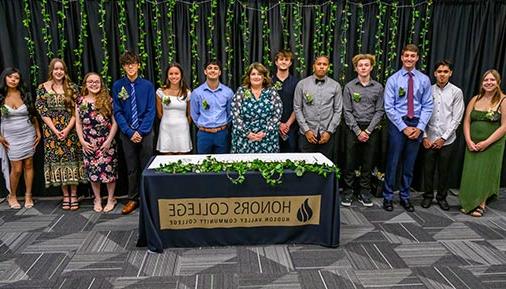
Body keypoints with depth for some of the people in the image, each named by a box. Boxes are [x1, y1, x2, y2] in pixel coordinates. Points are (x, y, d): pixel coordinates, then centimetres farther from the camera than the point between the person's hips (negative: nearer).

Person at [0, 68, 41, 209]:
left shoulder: (25, 95, 2)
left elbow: (33, 115, 9)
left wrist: (38, 131, 4)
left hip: (28, 135, 2)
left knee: (28, 165, 5)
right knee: (16, 169, -2)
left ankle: (28, 195, 18)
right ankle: (12, 195, 21)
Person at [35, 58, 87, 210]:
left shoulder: (72, 87, 3)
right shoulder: (43, 88, 3)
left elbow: (76, 110, -1)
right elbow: (42, 111, 0)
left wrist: (68, 128, -11)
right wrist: (55, 130, -9)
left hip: (70, 129, 0)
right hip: (52, 130, 1)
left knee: (72, 159, -1)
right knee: (57, 159, 3)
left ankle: (74, 195, 9)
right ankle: (65, 195, 15)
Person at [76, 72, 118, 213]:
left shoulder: (108, 100, -2)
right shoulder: (80, 101, 5)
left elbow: (115, 122, -3)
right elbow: (78, 123, 8)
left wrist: (109, 140, -10)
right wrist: (82, 141, -2)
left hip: (107, 143, -2)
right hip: (89, 144, 2)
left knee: (109, 170, 2)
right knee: (93, 172, 7)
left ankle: (111, 199, 19)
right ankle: (97, 200, 24)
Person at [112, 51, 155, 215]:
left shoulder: (147, 85, -3)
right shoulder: (117, 86, -1)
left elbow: (151, 111, -4)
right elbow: (117, 112, -1)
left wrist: (141, 132, -12)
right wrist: (130, 132, -10)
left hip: (145, 132, -1)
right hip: (127, 133, 1)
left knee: (146, 166, 7)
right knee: (131, 168, 11)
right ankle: (133, 199, 22)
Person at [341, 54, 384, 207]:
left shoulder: (378, 87, 5)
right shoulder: (349, 87, 2)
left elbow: (379, 111, 2)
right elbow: (347, 111, -2)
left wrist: (368, 131, -8)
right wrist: (358, 131, -9)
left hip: (371, 129, 1)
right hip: (353, 128, -1)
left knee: (368, 163, 6)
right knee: (350, 162, 1)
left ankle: (364, 193, 18)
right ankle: (348, 193, 13)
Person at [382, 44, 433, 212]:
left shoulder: (424, 80, 4)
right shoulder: (393, 79, -2)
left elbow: (427, 106, 3)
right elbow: (389, 107, -7)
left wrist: (420, 127, -9)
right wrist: (404, 127, -12)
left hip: (417, 124, 2)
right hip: (397, 123, -2)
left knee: (410, 163, 10)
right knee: (393, 161, 1)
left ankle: (405, 197, 23)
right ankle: (388, 197, 14)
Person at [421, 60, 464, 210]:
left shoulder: (456, 92, -2)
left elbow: (456, 118, -4)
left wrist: (443, 138, -8)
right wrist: (425, 137, -3)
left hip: (447, 140, -1)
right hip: (429, 139, 1)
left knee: (444, 170, 10)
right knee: (428, 169, 7)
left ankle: (442, 197, 26)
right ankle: (428, 196, 23)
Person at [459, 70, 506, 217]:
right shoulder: (475, 99, 5)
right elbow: (466, 121, 4)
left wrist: (486, 143, -15)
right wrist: (469, 141, -8)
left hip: (492, 145, -3)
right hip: (472, 145, 3)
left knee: (485, 174, 5)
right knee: (470, 173, 6)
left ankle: (481, 204, 20)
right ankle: (468, 203, 21)